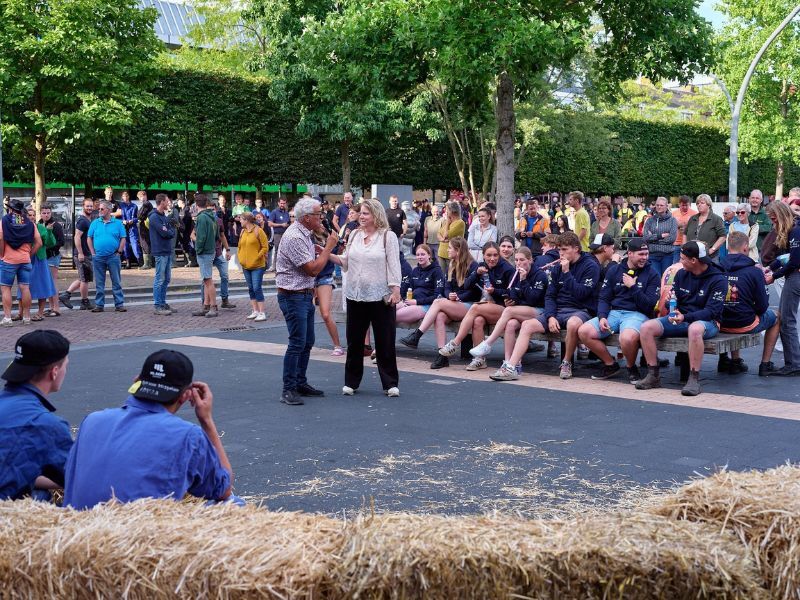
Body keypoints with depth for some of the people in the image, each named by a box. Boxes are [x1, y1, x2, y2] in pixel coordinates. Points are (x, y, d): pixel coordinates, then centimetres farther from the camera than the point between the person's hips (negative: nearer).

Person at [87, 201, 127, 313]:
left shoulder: (118, 223, 2)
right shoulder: (95, 223, 7)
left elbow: (123, 239, 3)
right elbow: (89, 238, 9)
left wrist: (119, 252, -5)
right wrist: (93, 252, 1)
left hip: (113, 257, -2)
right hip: (98, 257, 2)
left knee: (117, 282, 1)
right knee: (99, 283, 7)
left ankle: (119, 304, 5)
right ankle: (99, 305, 13)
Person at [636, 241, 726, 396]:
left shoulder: (718, 279, -9)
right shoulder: (681, 274, 9)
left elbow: (712, 311, -17)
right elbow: (673, 299, 16)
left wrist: (685, 317, -30)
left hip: (707, 321, -6)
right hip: (681, 318, 6)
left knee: (694, 329, -43)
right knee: (646, 328, -17)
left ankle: (694, 379, -34)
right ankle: (653, 375, -10)